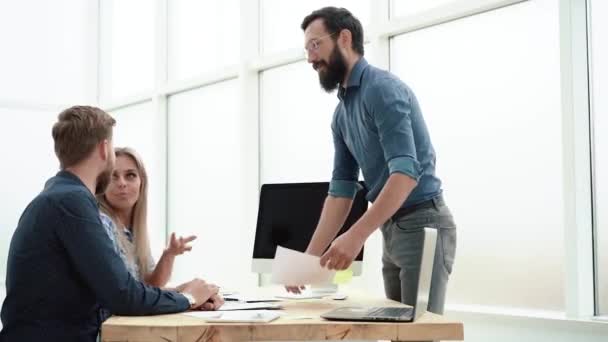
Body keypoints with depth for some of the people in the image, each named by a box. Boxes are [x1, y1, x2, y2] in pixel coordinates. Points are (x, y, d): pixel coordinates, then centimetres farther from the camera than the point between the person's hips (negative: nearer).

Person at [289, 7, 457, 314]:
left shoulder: (382, 88, -15)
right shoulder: (341, 114, 13)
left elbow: (405, 173, -25)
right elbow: (341, 189, 12)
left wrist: (357, 236, -33)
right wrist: (310, 255, 4)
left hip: (421, 227, -8)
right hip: (392, 232, 9)